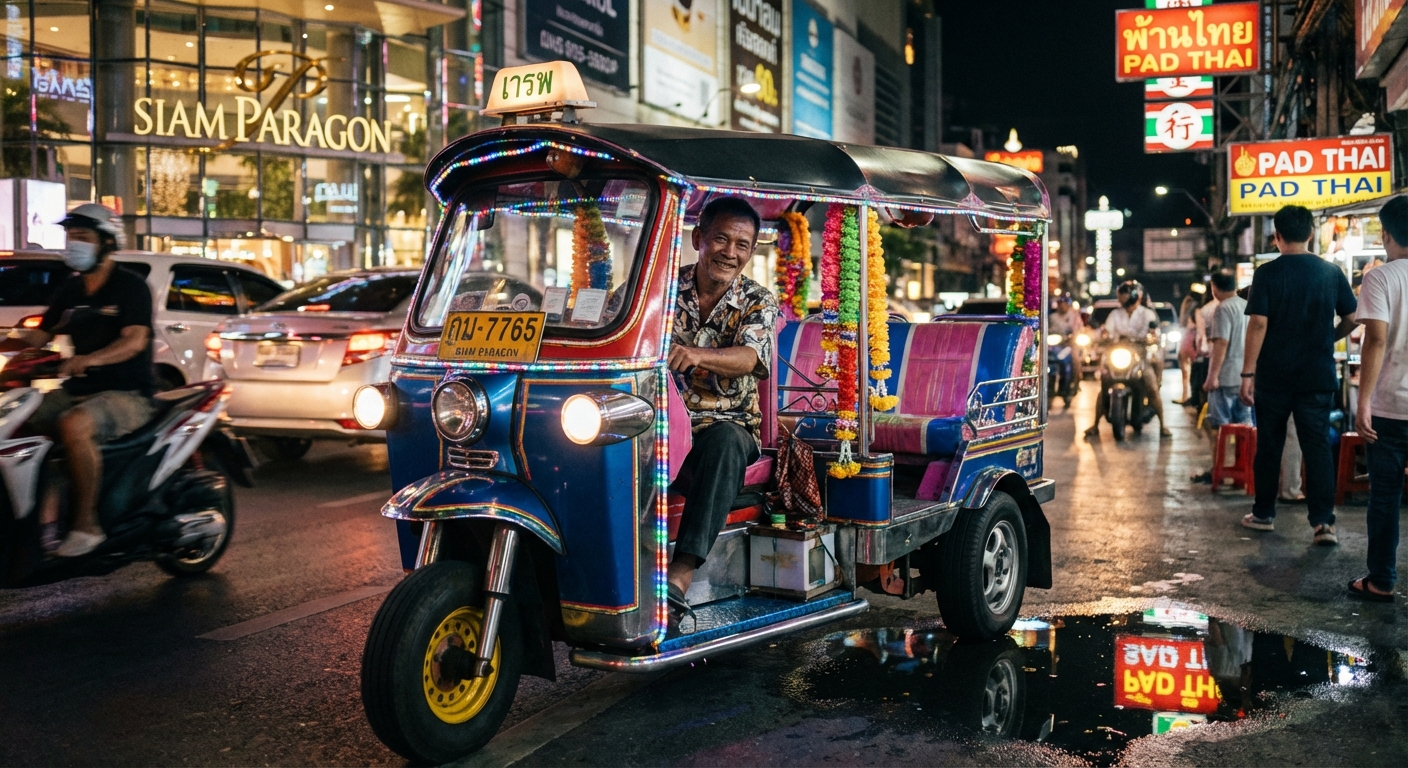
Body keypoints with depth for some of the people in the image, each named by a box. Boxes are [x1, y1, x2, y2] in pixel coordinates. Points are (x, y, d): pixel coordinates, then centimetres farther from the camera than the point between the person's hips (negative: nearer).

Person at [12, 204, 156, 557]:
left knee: (73, 426, -35)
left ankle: (86, 525, -26)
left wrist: (89, 359, -35)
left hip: (127, 393, -8)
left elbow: (135, 340, -19)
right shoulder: (70, 290, 16)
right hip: (77, 390, 8)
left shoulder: (131, 286, -6)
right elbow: (42, 334, 14)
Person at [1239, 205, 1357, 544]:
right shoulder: (1331, 272, 1)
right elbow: (1351, 319, 6)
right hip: (1317, 376, 2)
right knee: (1318, 446, 3)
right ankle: (1323, 521, -5)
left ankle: (1263, 514, 19)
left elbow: (1258, 324, -13)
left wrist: (1248, 373, -11)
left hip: (1274, 376, -2)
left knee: (1269, 446, 10)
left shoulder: (1267, 274, -8)